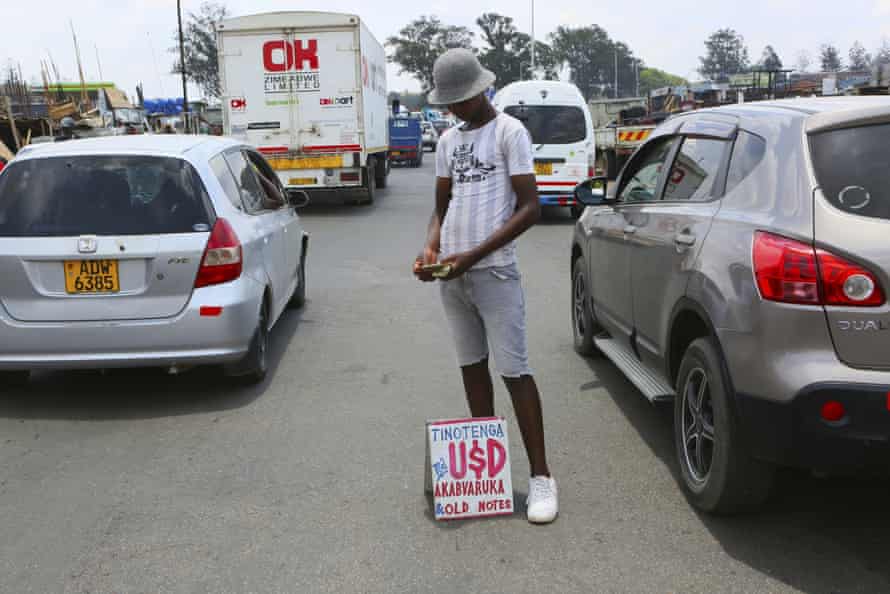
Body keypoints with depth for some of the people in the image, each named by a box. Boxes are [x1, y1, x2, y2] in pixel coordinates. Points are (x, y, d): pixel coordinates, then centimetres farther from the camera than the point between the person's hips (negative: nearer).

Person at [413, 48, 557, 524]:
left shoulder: (510, 132, -4)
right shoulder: (448, 140, 15)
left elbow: (530, 208, -11)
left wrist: (473, 256, -17)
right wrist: (431, 248, -2)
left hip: (494, 274, -6)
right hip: (451, 274, 7)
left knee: (514, 371, -7)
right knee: (471, 367, 11)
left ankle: (540, 476, 2)